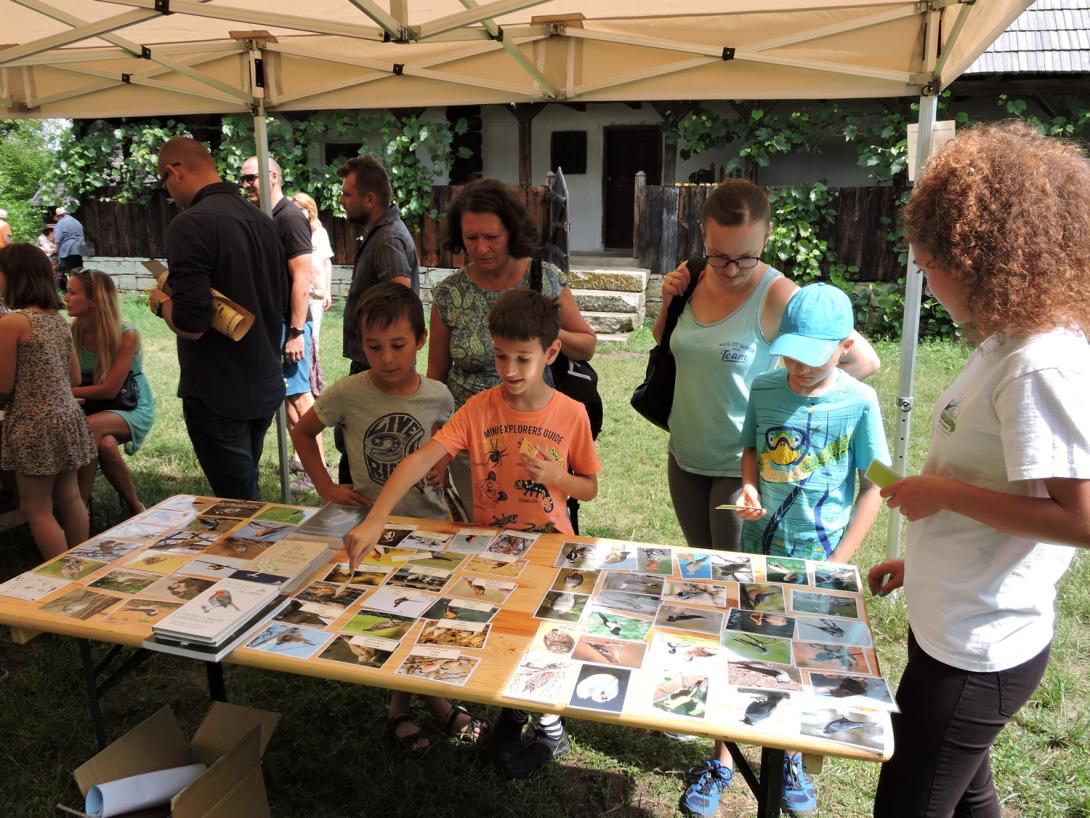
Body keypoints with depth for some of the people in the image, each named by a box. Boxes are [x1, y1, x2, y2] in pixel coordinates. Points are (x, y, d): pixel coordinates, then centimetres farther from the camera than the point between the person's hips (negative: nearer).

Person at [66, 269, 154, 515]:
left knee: (88, 427, -33)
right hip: (97, 409, 3)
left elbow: (109, 390, -18)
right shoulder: (74, 332, -1)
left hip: (133, 408, -3)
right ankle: (135, 507, -17)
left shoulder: (126, 335, -16)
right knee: (105, 443, -32)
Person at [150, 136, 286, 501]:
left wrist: (162, 304, -3)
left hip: (219, 395, -8)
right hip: (265, 386, 8)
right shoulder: (263, 221, 7)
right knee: (247, 491, 23)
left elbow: (191, 325, -24)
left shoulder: (190, 225, -18)